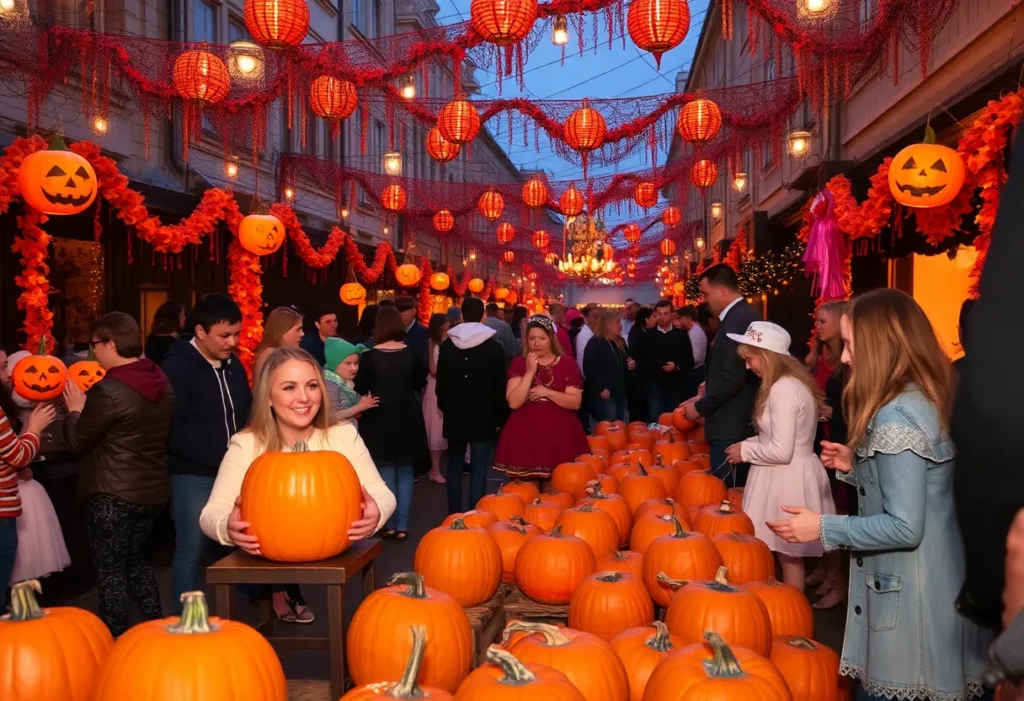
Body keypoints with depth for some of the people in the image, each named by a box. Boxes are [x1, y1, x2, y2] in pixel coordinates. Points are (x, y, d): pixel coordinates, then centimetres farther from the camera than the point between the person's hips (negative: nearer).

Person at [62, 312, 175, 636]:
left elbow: (78, 442, -9)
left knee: (110, 569, 7)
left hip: (112, 495, -8)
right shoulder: (161, 384, 4)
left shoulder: (108, 391, -20)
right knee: (135, 561, 22)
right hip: (154, 491, 8)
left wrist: (75, 410, 8)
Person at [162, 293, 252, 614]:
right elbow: (172, 429, -18)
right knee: (192, 550, 1)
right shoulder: (177, 367, -11)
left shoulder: (233, 364, 10)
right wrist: (219, 458, -21)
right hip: (194, 474, -6)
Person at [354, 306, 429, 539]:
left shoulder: (371, 355, -13)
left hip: (379, 418, -2)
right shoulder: (411, 353, -6)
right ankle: (402, 525, 11)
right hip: (407, 417, 2)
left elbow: (360, 388, -7)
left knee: (385, 471, 9)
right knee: (405, 471, 11)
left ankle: (390, 524, 12)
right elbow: (420, 383, 5)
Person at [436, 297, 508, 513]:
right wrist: (501, 417, 3)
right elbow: (500, 386, -6)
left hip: (455, 416, 3)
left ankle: (454, 515, 18)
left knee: (455, 466, 14)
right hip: (483, 417, -3)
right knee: (479, 470, -1)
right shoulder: (494, 347, -7)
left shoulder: (447, 346, 0)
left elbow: (441, 383, 6)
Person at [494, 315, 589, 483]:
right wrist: (530, 372, -13)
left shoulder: (567, 364, 2)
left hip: (559, 435, 0)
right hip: (525, 434, 0)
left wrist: (547, 392, -15)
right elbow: (513, 402, -8)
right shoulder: (519, 364, 4)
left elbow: (575, 402, -5)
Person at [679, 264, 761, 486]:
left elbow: (732, 380, -24)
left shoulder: (737, 321, -19)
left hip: (730, 425, -10)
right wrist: (705, 399, 16)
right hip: (738, 421, 10)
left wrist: (700, 408, -13)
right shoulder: (742, 315, 12)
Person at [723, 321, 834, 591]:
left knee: (788, 555, 2)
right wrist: (749, 444, 7)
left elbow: (781, 452, -23)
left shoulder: (782, 389, -20)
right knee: (790, 555, 16)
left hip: (786, 478, -10)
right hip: (795, 475, 10)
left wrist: (745, 451, -9)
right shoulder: (795, 383, 11)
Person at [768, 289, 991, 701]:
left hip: (907, 597, -9)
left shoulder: (896, 417, -23)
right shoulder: (927, 400, 6)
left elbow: (904, 527, -24)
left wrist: (823, 528, -15)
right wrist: (856, 465, 10)